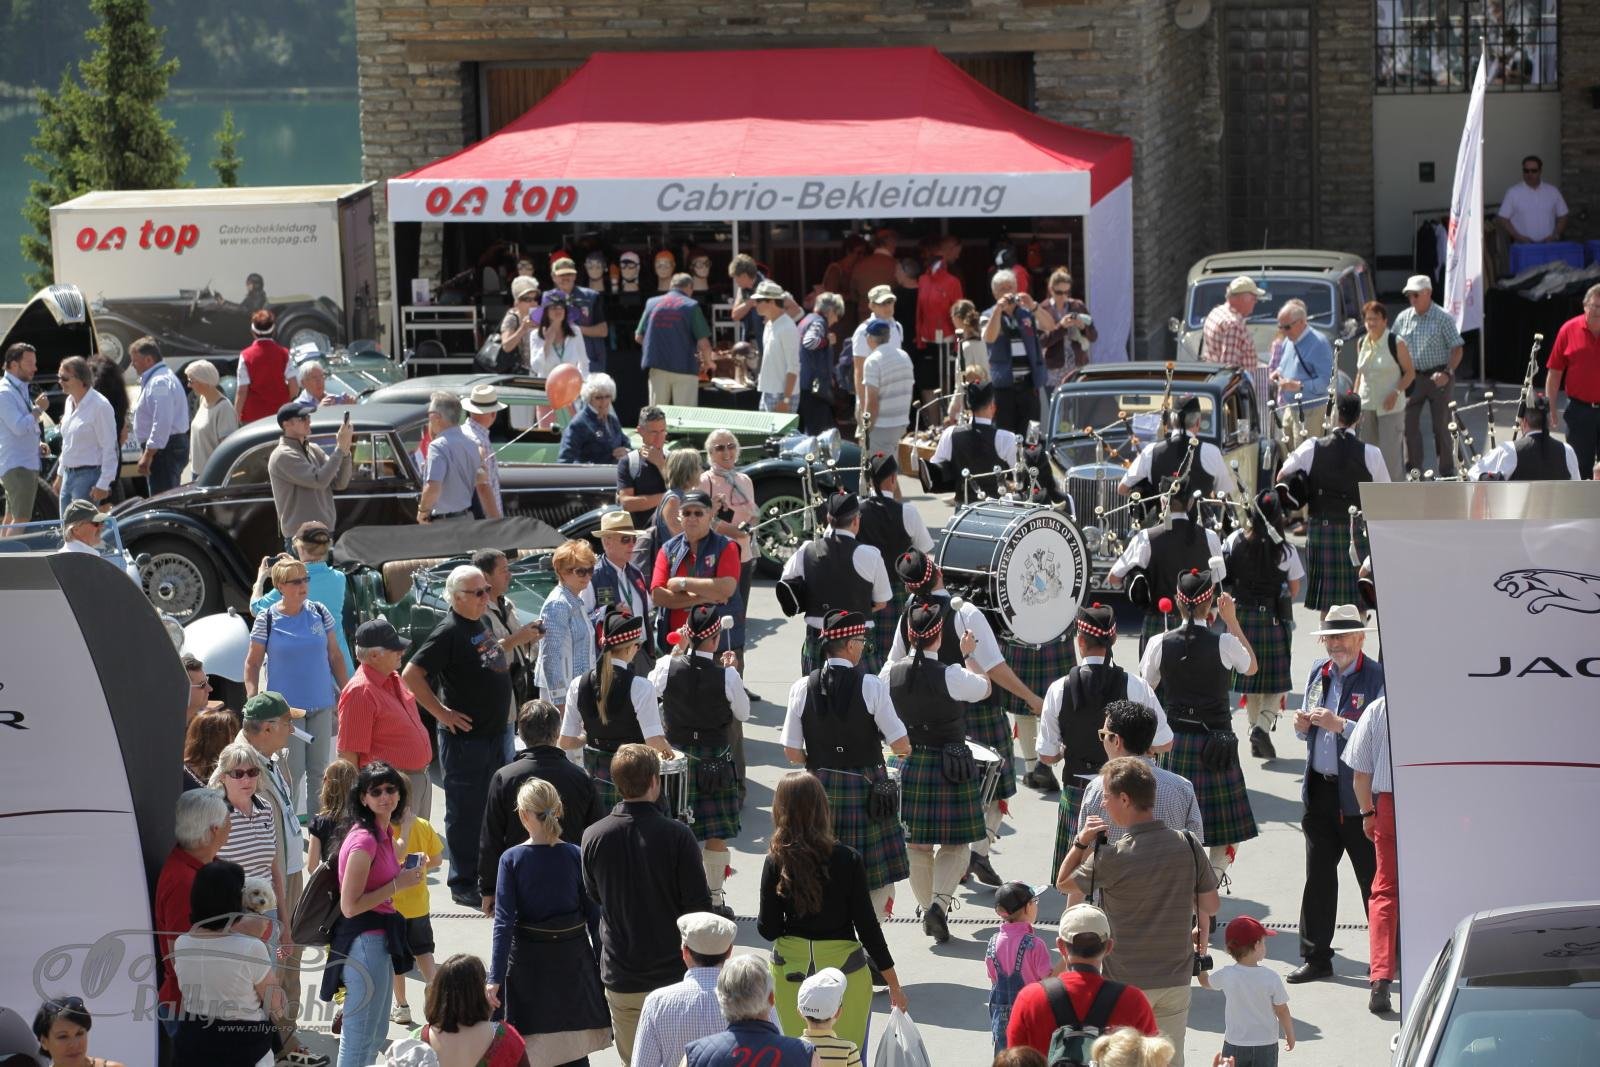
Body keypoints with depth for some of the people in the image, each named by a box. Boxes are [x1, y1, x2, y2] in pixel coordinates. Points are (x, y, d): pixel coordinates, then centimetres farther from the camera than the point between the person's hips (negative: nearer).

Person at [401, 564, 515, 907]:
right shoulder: (449, 632, -17)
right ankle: (463, 885, 7)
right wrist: (441, 712, -18)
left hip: (494, 734, 9)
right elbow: (411, 675, -21)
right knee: (464, 812, -1)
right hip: (465, 737, -9)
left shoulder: (480, 625, 10)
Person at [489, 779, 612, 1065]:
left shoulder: (512, 859, -10)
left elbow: (504, 923, -13)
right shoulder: (576, 856, -5)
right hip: (573, 959, 2)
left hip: (528, 961, -2)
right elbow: (594, 917, -2)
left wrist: (495, 978, -12)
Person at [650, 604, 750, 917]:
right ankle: (714, 899, 13)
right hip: (716, 760, -3)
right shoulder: (727, 676, -17)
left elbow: (651, 688, 9)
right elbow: (743, 713, -3)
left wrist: (676, 651, 8)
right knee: (716, 833, 7)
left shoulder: (667, 666, -12)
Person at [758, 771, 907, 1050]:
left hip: (791, 972, 1)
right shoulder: (847, 859, -12)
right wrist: (894, 984, 0)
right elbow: (867, 927, -9)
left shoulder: (776, 863, -10)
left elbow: (768, 930, -6)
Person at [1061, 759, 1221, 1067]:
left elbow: (1064, 885, 0)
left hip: (1126, 983, -4)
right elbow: (1210, 905, 5)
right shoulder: (1188, 846, -6)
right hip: (1176, 980, 4)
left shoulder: (1111, 858, -18)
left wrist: (1080, 843, 7)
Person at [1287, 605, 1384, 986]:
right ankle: (1316, 958, 21)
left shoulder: (1377, 677, -10)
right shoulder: (1318, 672, 11)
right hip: (1320, 790, 7)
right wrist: (1303, 725, -1)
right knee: (1318, 876, 12)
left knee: (1373, 880, 2)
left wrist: (1340, 725, -25)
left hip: (1359, 794, -7)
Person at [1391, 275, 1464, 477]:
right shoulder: (1403, 318, 7)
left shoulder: (1443, 318, -6)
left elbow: (1457, 349, -6)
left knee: (1442, 426, 0)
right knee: (1410, 424, 1)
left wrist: (1447, 373, -19)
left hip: (1438, 377, -4)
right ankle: (1413, 472, 10)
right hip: (1412, 377, 4)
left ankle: (1446, 473, 7)